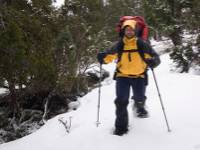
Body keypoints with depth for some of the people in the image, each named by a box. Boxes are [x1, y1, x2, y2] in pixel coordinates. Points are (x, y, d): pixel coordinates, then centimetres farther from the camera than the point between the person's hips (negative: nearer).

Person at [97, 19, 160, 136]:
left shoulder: (142, 45, -3)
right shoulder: (119, 46, 3)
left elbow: (155, 57, -4)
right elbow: (109, 56, 10)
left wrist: (153, 62, -28)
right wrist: (103, 59, -13)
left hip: (139, 76, -1)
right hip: (122, 76, 1)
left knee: (139, 98, -13)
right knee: (121, 101, -8)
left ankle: (140, 106, 28)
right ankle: (121, 126, 5)